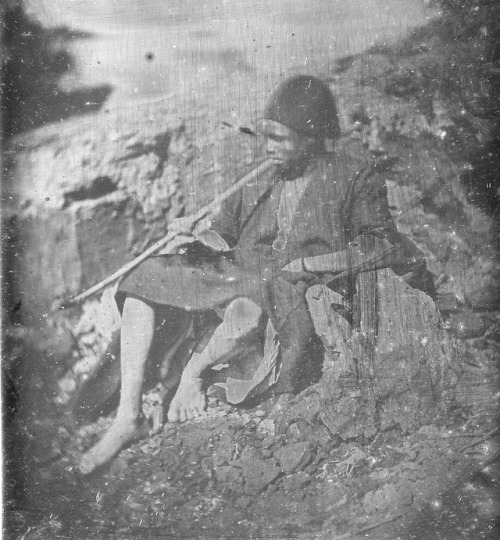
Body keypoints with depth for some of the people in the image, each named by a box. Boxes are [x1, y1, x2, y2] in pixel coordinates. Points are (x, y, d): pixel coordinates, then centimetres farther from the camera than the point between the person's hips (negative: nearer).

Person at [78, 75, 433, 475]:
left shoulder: (355, 173, 1)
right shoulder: (260, 177, 15)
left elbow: (382, 244, -7)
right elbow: (227, 235, 18)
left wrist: (307, 264, -14)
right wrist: (199, 240, -5)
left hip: (301, 294, -6)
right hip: (238, 279, 6)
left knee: (250, 309, -42)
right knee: (145, 278, -6)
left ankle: (196, 371, -6)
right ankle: (129, 417, -6)